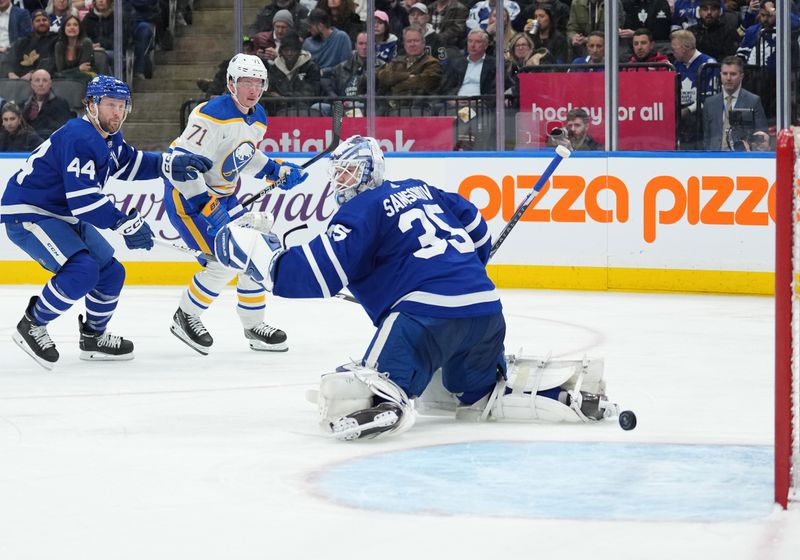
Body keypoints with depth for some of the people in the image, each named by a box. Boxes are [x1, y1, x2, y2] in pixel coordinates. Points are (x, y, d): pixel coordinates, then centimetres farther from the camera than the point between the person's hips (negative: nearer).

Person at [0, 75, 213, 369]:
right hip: (27, 214, -11)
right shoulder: (78, 138, -26)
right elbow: (83, 198, -31)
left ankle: (93, 337, 29)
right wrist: (125, 223, -26)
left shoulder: (109, 136, 7)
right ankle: (31, 326, -10)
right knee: (82, 271, -27)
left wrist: (170, 164, 3)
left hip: (64, 216, 11)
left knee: (111, 273, 11)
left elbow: (129, 164, 20)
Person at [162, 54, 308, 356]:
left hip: (223, 195, 9)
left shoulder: (258, 118, 3)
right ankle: (185, 318, 5)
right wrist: (205, 206, -31)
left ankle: (254, 325, 24)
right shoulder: (213, 115, -26)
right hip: (187, 195, -9)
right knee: (224, 262, -15)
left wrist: (276, 170, 5)